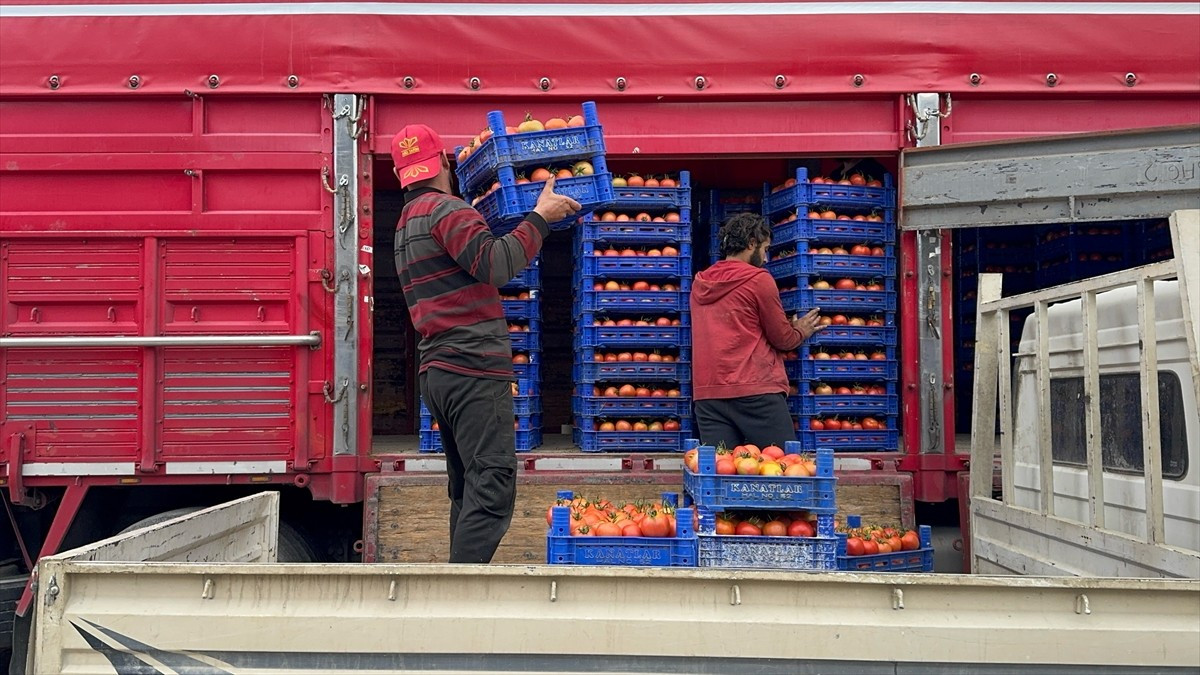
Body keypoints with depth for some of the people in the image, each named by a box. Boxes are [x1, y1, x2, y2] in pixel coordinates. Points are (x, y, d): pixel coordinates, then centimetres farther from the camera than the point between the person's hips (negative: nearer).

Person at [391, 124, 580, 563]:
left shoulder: (407, 222, 22)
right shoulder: (448, 210, -7)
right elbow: (495, 265, -21)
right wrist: (540, 216, -12)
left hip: (438, 371, 10)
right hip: (473, 368, -10)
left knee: (467, 489, 13)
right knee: (492, 489, -13)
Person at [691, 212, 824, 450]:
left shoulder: (699, 284, 16)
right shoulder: (759, 279, -3)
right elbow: (783, 339, 0)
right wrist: (800, 333, 22)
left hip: (707, 394, 6)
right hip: (756, 391, -6)